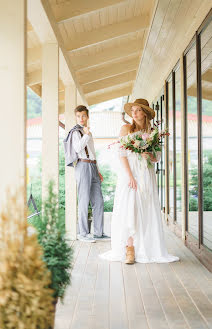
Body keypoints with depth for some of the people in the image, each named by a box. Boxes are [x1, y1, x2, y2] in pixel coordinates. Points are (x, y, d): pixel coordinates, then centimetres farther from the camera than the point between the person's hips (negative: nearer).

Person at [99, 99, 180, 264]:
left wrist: (150, 155, -11)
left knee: (148, 211, 0)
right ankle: (130, 249, -5)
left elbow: (157, 158, 13)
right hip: (129, 173, -2)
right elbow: (122, 154, -3)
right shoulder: (126, 129, 3)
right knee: (129, 210, -8)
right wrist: (130, 176, -13)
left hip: (146, 175, 2)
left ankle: (147, 249, 8)